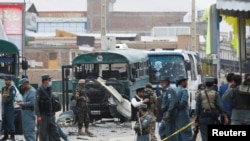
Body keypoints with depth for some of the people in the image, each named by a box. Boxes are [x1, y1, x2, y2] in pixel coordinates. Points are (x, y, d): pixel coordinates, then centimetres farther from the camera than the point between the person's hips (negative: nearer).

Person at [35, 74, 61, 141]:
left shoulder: (49, 89, 12)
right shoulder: (40, 90, -10)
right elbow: (36, 103, -15)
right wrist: (38, 115, -21)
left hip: (51, 115, 7)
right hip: (43, 115, -7)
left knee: (54, 133, 5)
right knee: (43, 135, 0)